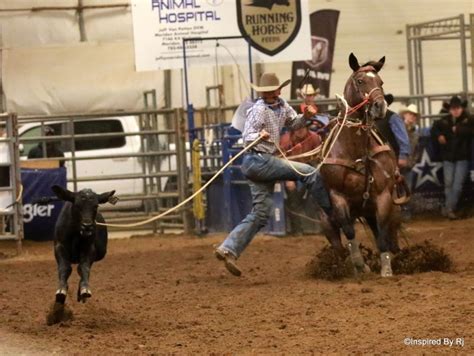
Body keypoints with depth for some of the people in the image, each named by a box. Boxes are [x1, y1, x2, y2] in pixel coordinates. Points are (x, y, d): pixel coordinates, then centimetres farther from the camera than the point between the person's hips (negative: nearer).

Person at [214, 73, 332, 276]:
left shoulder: (282, 106, 11)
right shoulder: (259, 109, -12)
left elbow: (293, 122, 26)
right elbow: (247, 136, -13)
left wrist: (305, 117, 5)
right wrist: (259, 135, -36)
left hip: (264, 162, 9)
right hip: (258, 160, -9)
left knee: (260, 214, 7)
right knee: (310, 173, -10)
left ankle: (228, 249, 3)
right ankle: (334, 213, 0)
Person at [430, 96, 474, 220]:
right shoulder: (444, 121, 3)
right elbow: (434, 129, 17)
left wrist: (458, 130, -25)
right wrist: (439, 136, -4)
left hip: (462, 157, -3)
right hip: (448, 157, 3)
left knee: (457, 184, -6)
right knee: (448, 183, 4)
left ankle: (449, 208, -3)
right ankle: (449, 208, 14)